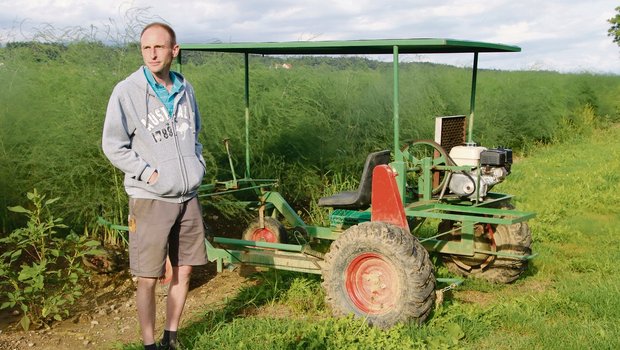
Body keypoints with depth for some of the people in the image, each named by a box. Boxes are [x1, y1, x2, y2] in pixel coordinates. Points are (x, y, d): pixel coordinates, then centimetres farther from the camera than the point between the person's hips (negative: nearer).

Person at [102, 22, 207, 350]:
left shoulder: (184, 89, 7)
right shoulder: (127, 91, -9)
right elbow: (113, 145, -7)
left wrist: (198, 164, 7)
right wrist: (149, 174, -13)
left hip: (188, 197, 5)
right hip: (150, 199, -5)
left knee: (183, 271, 12)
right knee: (148, 280, 0)